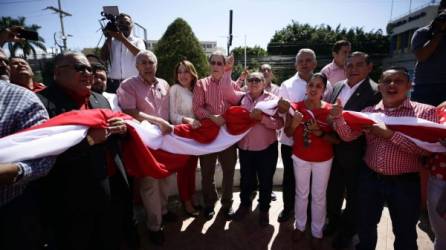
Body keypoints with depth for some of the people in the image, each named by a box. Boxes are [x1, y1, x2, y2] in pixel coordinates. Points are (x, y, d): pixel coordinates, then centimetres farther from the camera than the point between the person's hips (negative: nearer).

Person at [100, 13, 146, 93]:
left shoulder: (138, 41, 12)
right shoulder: (111, 41, 16)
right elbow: (103, 58, 4)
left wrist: (123, 39, -10)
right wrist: (108, 38, 1)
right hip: (113, 84, 2)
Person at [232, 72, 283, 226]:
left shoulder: (272, 99, -4)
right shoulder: (242, 98, 5)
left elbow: (279, 123, -12)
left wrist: (262, 118, -24)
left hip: (266, 148, -2)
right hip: (245, 148, 2)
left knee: (265, 181, 13)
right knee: (246, 180, 18)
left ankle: (264, 209, 36)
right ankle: (245, 205, 42)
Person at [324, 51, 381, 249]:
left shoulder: (374, 92, -18)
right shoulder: (337, 86, 2)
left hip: (354, 155, -5)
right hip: (334, 151, 6)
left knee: (353, 194, 18)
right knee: (333, 189, 23)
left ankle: (348, 230, 42)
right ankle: (333, 220, 49)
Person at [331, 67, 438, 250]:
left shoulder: (425, 111, -6)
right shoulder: (369, 111, 3)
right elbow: (348, 136, -3)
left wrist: (390, 134, -23)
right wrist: (338, 117, -19)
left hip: (404, 183, -2)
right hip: (370, 179, 3)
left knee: (405, 234, 18)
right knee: (365, 226, 21)